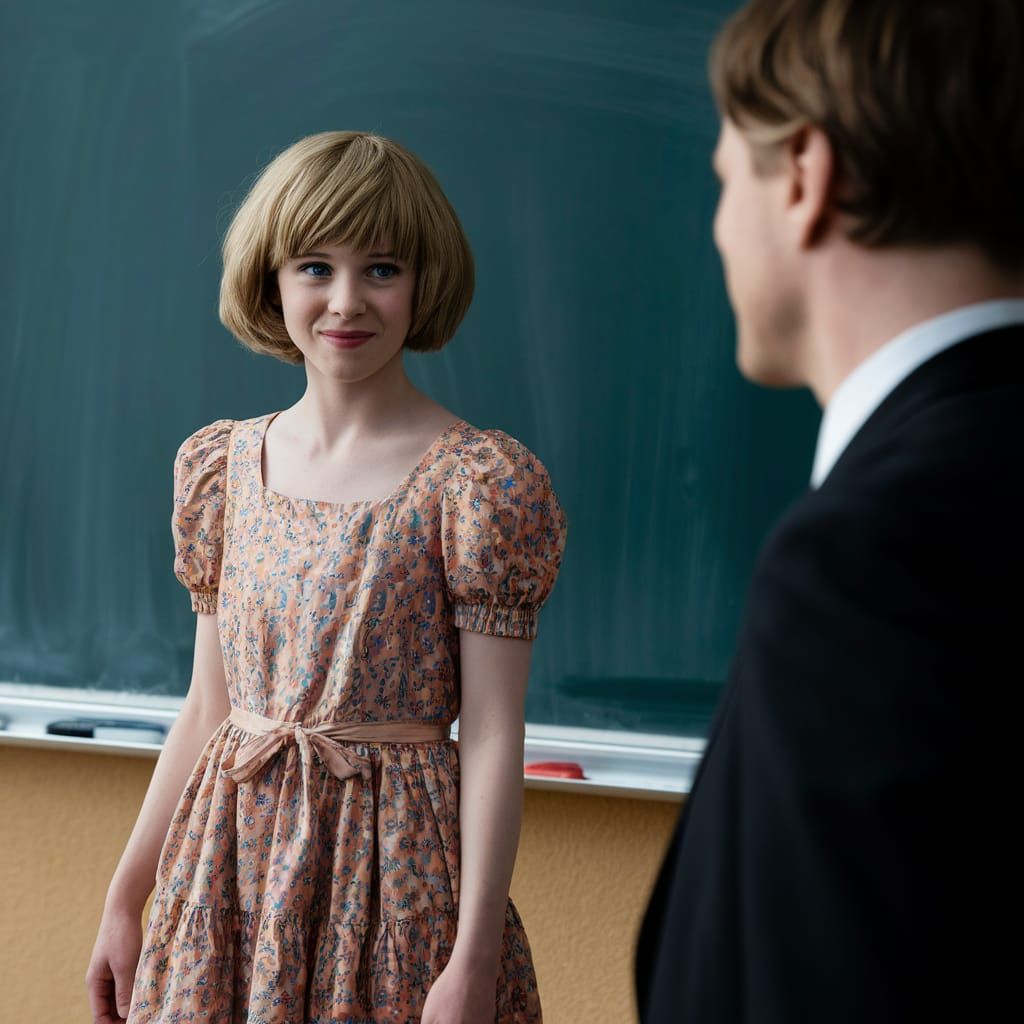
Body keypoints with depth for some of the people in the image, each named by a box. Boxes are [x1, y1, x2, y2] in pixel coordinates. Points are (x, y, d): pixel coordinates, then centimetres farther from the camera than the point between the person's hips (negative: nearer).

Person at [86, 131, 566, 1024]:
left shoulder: (479, 482, -10)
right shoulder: (221, 466, 6)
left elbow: (493, 741, -12)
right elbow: (206, 709, 11)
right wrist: (125, 899, 13)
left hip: (393, 860, -4)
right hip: (229, 855, 5)